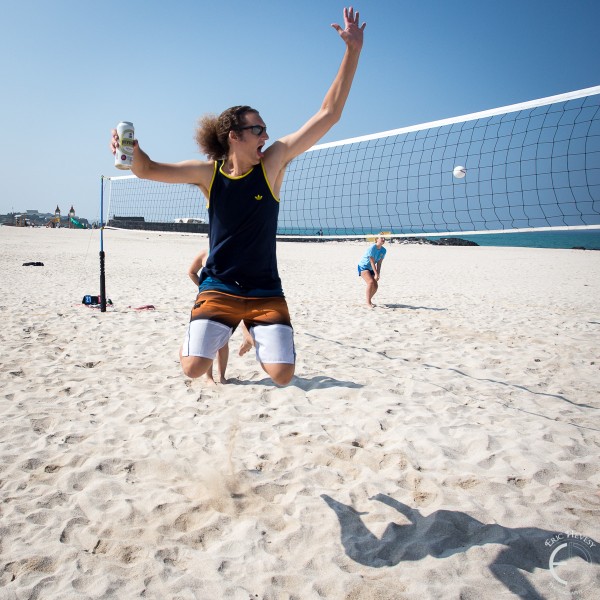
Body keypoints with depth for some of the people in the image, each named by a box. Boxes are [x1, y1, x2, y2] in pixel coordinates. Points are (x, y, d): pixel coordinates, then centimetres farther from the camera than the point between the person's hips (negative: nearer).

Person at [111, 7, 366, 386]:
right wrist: (132, 148, -21)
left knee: (282, 375, -9)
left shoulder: (273, 162, -7)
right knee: (194, 368, -13)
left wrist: (353, 50, -16)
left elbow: (329, 114, -11)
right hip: (218, 288, 0)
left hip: (266, 292, 0)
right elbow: (149, 170, 3)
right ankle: (211, 333, 24)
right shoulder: (208, 173, -4)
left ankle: (255, 334, 26)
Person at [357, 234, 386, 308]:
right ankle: (368, 303, -20)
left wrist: (378, 274, -15)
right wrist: (376, 274, -25)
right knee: (370, 282, -26)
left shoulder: (383, 250, -5)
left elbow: (379, 263, -5)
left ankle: (369, 300, 25)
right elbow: (372, 262, -25)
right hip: (363, 267, -7)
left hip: (371, 268, 7)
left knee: (375, 286, 0)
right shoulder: (372, 248, -24)